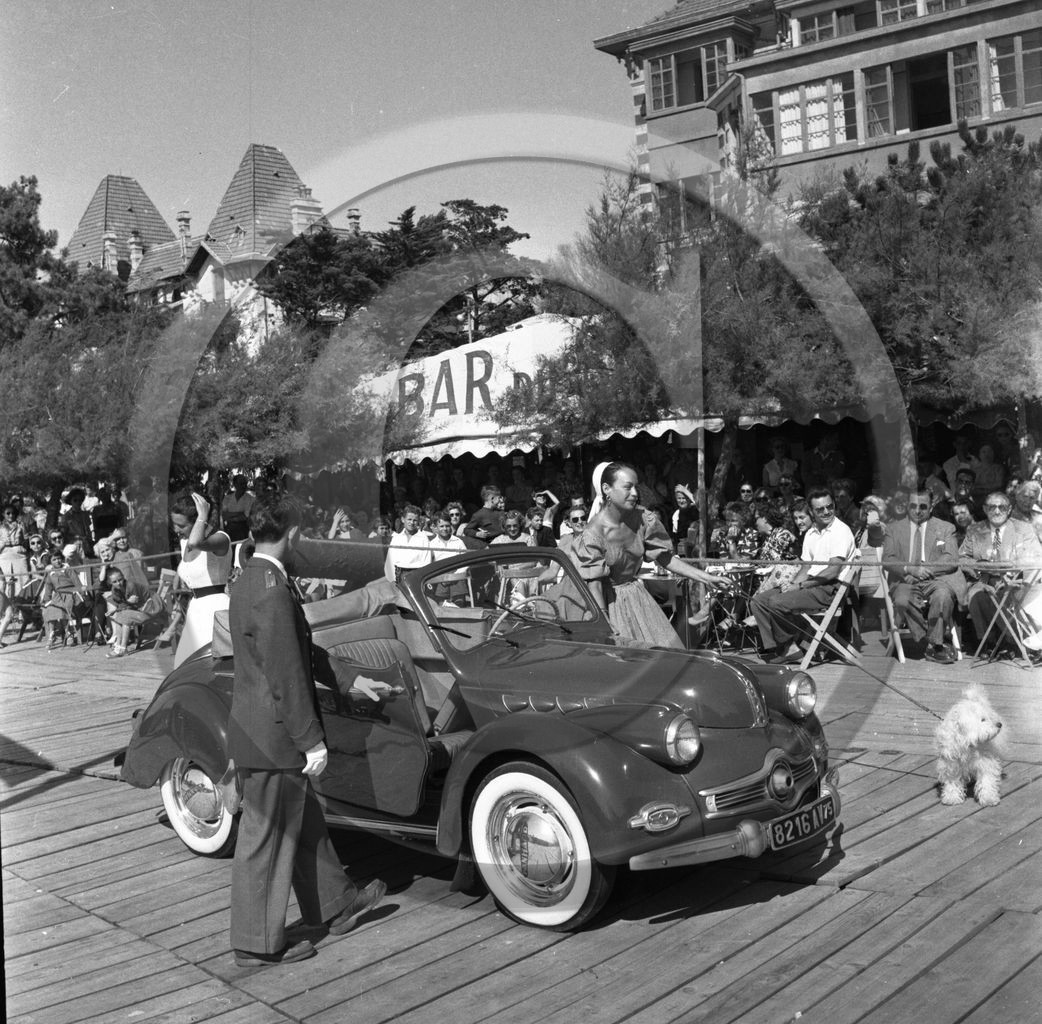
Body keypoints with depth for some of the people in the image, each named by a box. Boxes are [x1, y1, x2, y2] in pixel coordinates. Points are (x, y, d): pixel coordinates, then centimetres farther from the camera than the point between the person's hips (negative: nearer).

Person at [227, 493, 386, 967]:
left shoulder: (247, 580, 8)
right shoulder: (272, 592, -24)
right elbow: (286, 678, -23)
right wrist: (312, 741, -17)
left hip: (254, 728, 10)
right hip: (273, 737, -10)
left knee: (303, 821, 22)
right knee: (266, 838, 4)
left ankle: (336, 903, 37)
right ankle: (258, 944, 18)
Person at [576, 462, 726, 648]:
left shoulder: (644, 519, -7)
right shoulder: (593, 532, -21)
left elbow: (665, 558, 2)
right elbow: (594, 583, -21)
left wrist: (706, 578, -3)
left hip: (636, 595, 5)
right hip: (608, 601, -5)